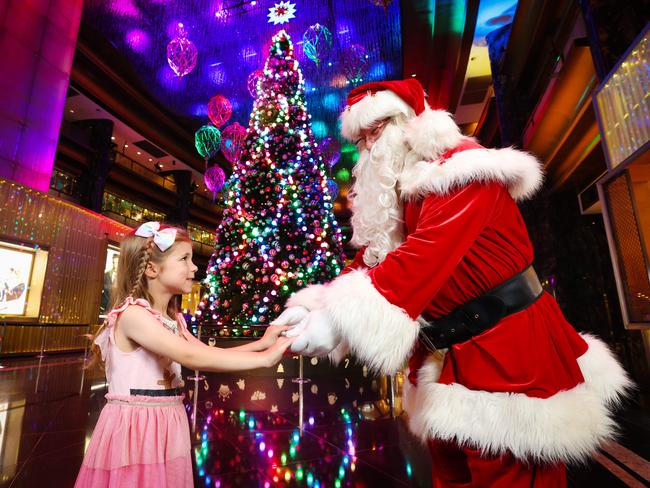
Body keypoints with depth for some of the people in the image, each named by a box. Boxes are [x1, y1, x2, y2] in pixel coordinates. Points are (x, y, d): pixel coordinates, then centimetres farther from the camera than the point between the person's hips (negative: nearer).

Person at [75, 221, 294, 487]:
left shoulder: (173, 320, 7)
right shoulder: (132, 314, -21)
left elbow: (207, 354, 3)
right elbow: (193, 358, -30)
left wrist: (261, 343, -7)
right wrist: (263, 358, -28)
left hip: (168, 428, 8)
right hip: (135, 429, -8)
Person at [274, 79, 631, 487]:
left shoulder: (462, 169, -15)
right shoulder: (395, 194, 12)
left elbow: (424, 255, -28)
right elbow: (370, 263, 9)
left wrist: (338, 319, -29)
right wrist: (312, 309, -4)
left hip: (504, 349, -7)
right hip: (446, 358, 8)